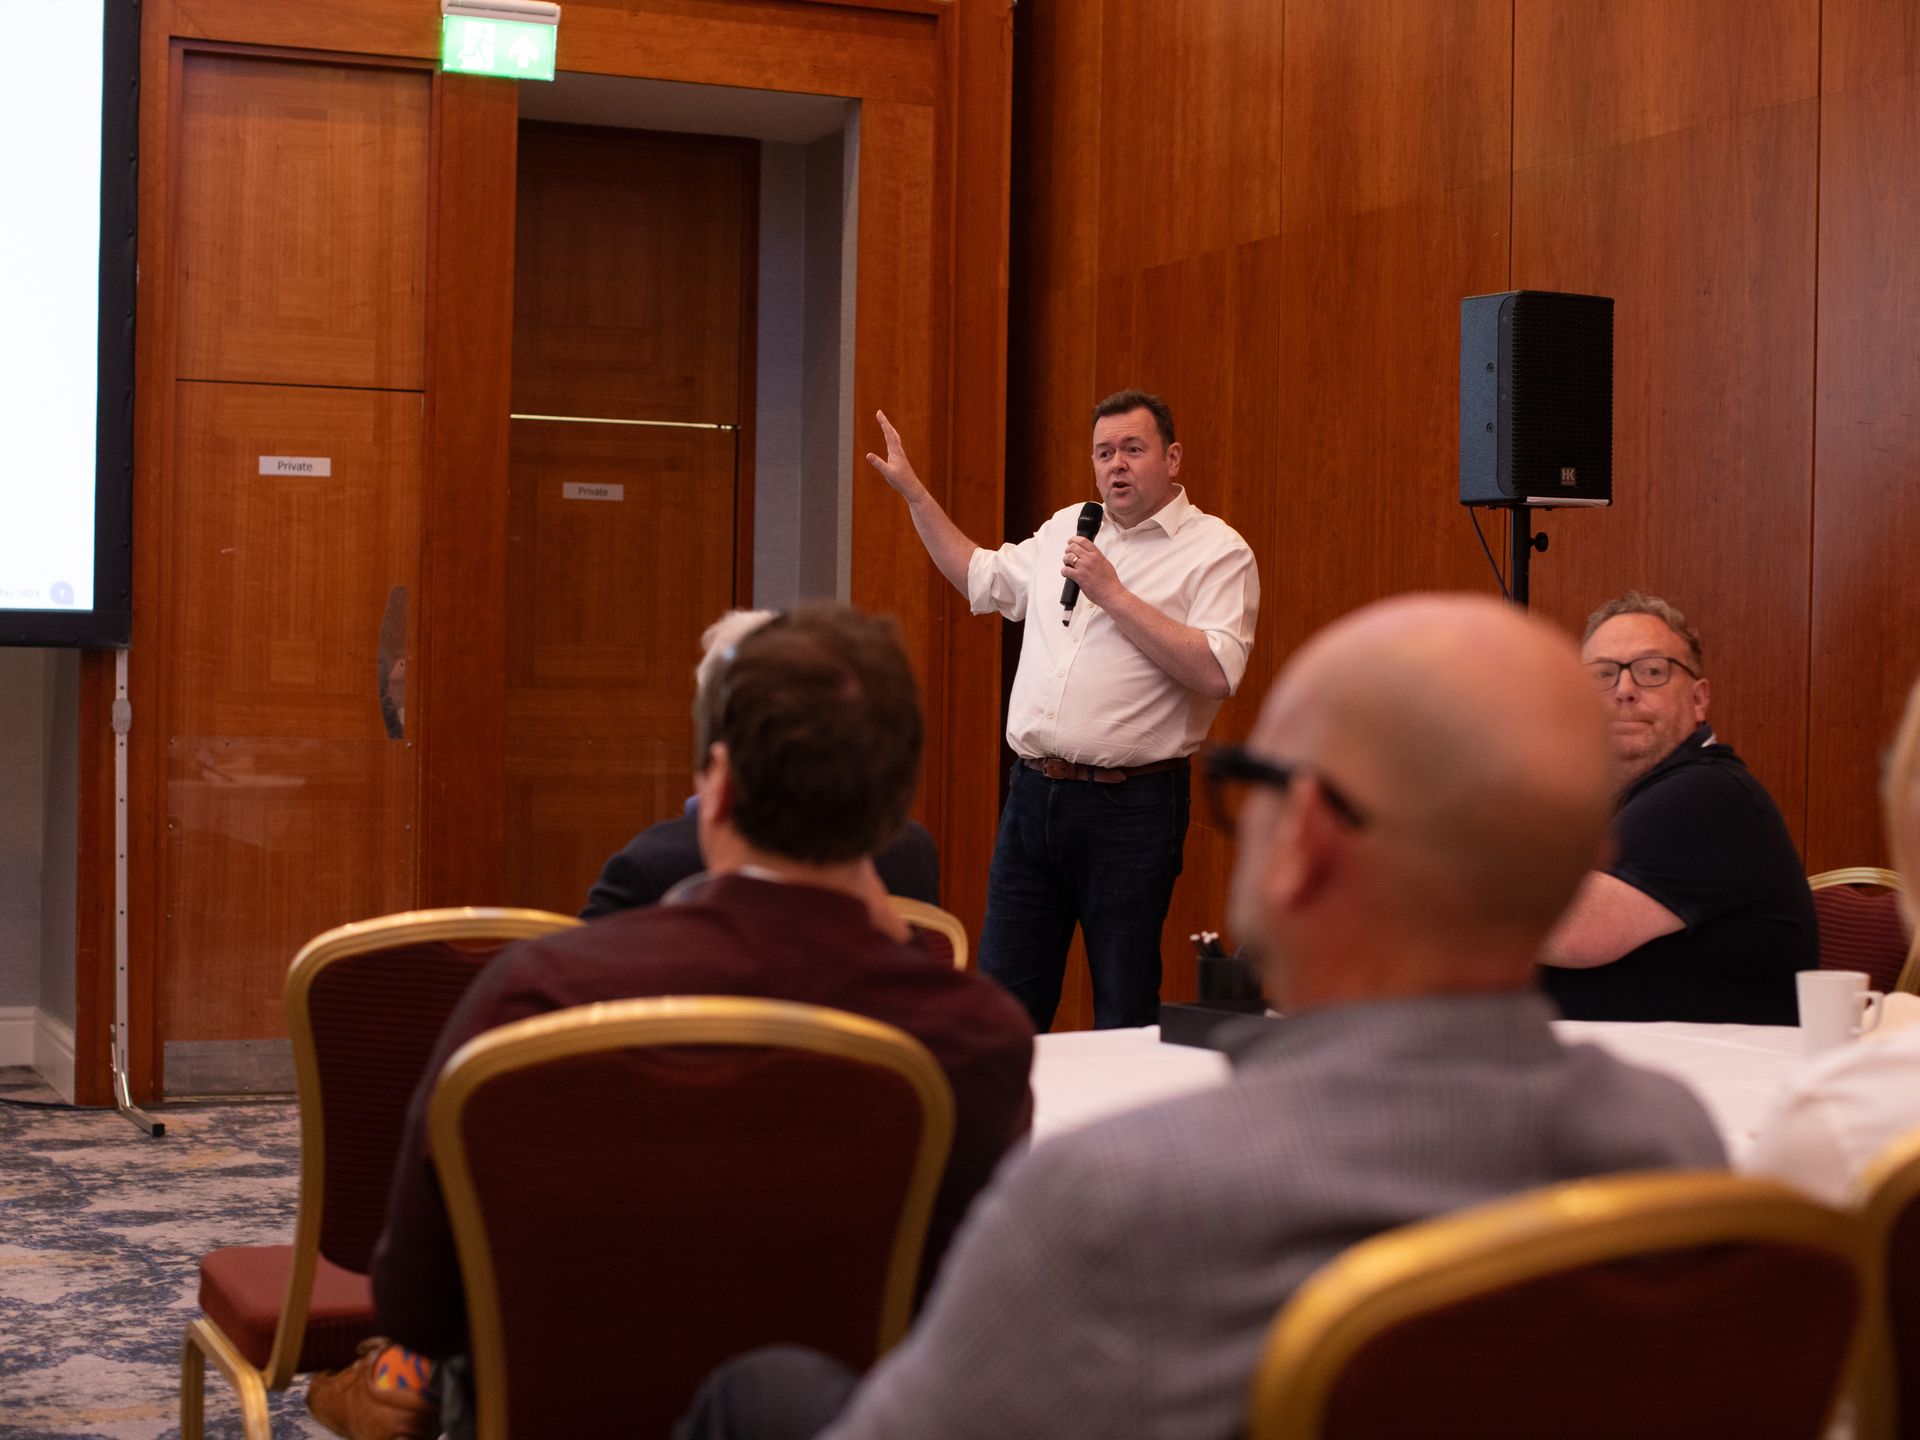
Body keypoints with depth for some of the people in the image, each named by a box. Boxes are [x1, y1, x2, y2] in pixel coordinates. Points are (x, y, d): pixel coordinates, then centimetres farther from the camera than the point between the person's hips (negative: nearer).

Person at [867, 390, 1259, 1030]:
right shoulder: (1066, 528, 15)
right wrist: (913, 491, 28)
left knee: (1125, 1013, 2)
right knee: (1004, 999, 10)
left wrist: (1114, 595, -18)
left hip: (1131, 807, -6)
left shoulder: (1218, 552, -7)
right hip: (1033, 792, 6)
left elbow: (1215, 673, -21)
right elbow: (981, 576, 31)